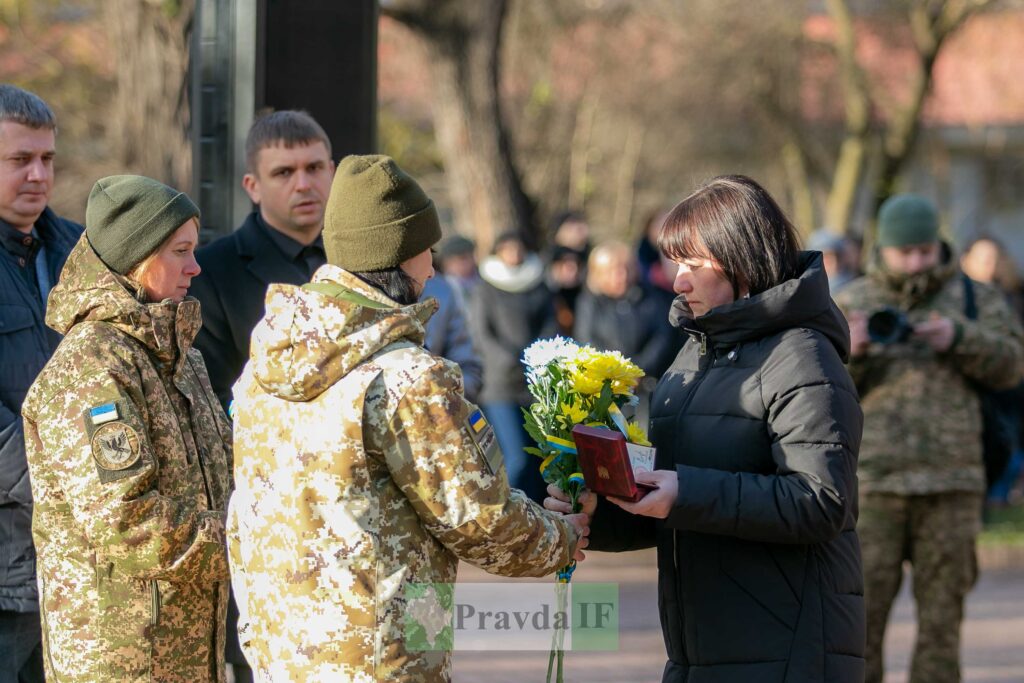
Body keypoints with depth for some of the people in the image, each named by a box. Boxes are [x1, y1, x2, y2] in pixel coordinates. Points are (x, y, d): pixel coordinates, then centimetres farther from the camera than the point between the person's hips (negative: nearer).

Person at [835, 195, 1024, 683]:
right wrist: (850, 351, -14)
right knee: (860, 611, -5)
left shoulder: (973, 299, 11)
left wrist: (959, 337, -15)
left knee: (942, 614, 2)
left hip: (951, 481, 1)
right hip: (872, 479, 0)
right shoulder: (850, 304, 10)